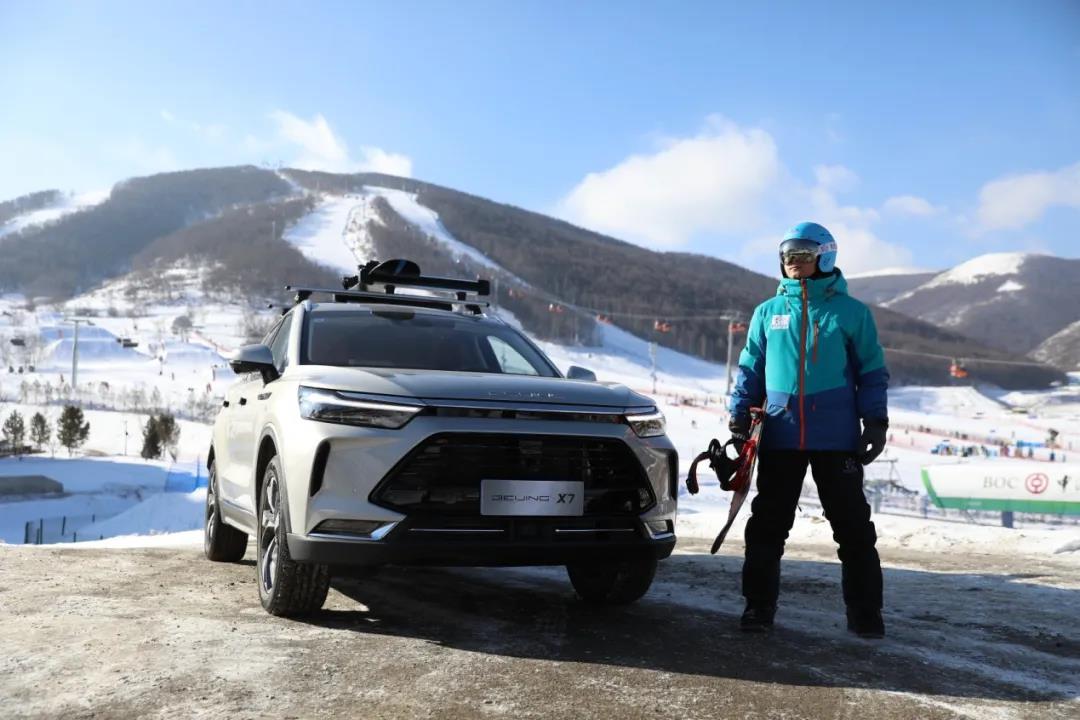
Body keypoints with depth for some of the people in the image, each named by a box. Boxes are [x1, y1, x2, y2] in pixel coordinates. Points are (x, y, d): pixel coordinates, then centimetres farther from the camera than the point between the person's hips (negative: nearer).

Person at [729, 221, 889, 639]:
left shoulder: (850, 312, 4)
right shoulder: (768, 312, 10)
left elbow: (872, 370, 7)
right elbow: (750, 369, 13)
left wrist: (875, 421, -2)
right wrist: (740, 417, 4)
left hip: (837, 438, -2)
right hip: (780, 436, 2)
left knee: (853, 526, 3)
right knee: (768, 525, 5)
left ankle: (864, 612, 11)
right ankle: (759, 605, 14)